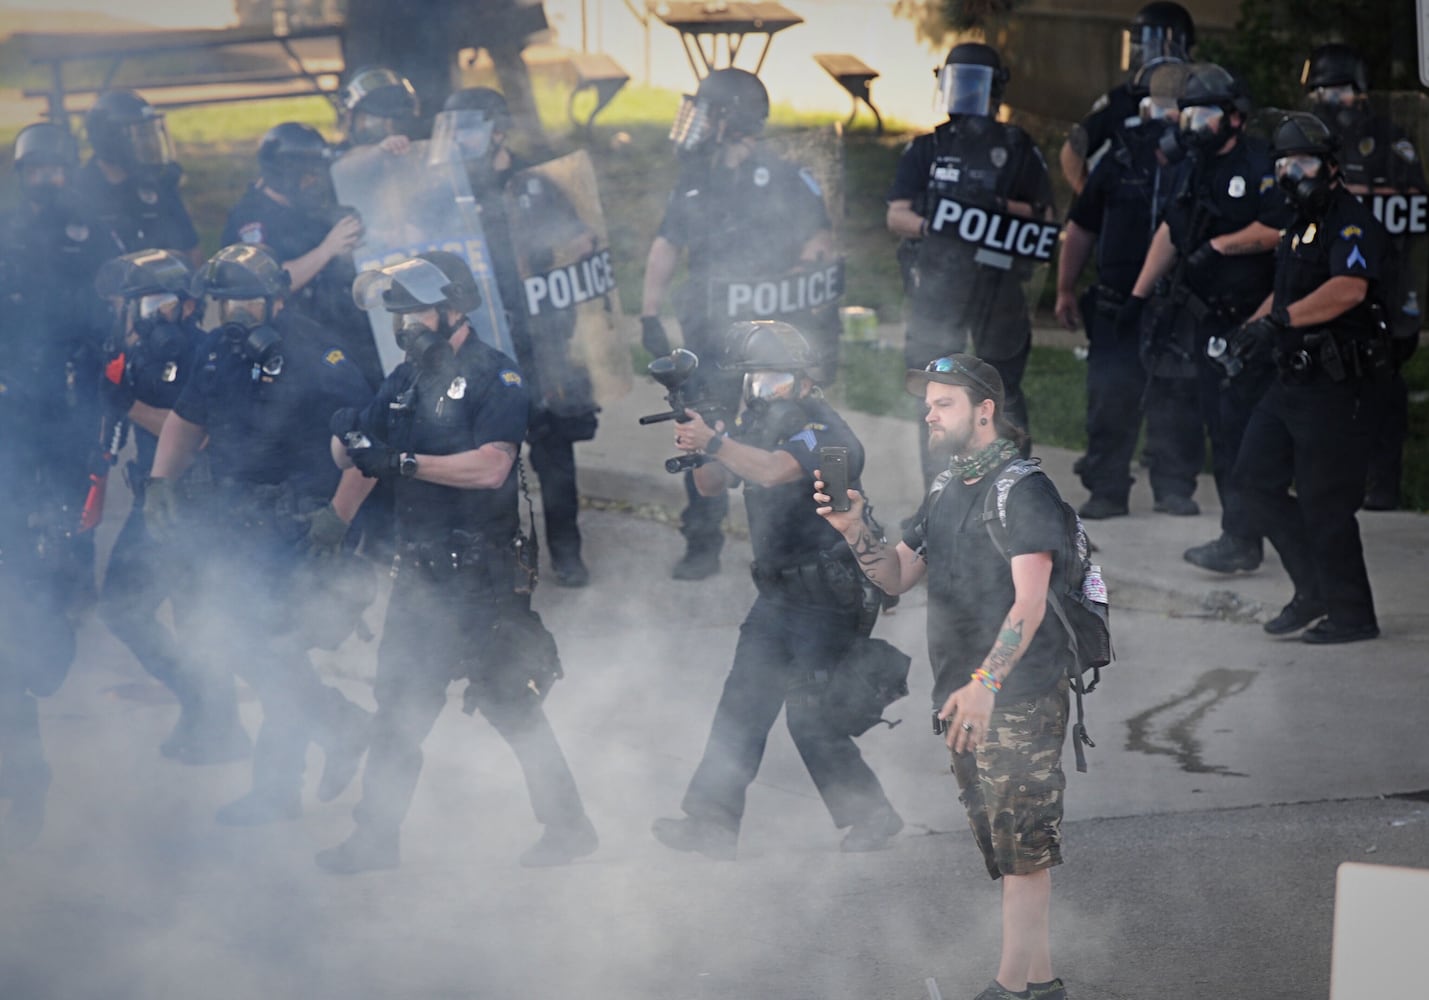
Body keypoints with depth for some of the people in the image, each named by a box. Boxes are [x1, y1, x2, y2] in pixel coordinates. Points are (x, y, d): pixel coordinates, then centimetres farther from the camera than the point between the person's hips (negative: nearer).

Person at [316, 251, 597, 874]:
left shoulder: (495, 377, -9)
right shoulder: (407, 379, 13)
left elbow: (491, 466, -22)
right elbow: (352, 461, 15)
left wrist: (402, 462, -24)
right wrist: (349, 437, -9)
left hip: (483, 576, -7)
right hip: (420, 567, 7)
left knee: (508, 700, -4)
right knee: (399, 704, 8)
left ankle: (568, 826, 7)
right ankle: (376, 836, 14)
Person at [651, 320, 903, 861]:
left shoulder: (823, 430, -17)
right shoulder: (759, 423, 10)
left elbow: (773, 471, -35)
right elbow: (711, 484, 9)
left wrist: (714, 441, -34)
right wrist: (699, 453, -11)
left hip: (829, 598, -8)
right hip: (779, 594, 8)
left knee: (810, 716, -6)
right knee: (743, 704, 4)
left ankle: (870, 814, 11)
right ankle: (712, 821, 5)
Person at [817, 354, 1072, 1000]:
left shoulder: (1023, 488, -11)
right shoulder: (946, 489, 16)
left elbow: (1029, 600, -19)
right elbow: (897, 577, 17)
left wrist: (986, 683, -27)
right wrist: (856, 528, -2)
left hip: (1019, 697, -9)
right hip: (964, 699, 9)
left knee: (1023, 845, -7)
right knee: (1008, 849, 11)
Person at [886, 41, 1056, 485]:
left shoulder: (1018, 148, 7)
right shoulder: (927, 148, 12)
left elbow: (1044, 216, 3)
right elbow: (896, 215, 5)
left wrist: (1003, 207, -15)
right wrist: (927, 224, -16)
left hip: (997, 279, -2)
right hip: (936, 279, 2)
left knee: (1002, 392, 2)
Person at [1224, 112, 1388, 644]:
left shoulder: (1352, 221, -13)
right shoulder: (1302, 225, 18)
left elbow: (1349, 289, -29)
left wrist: (1279, 320, -33)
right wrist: (1253, 327, 10)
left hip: (1336, 385, -10)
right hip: (1294, 379, 10)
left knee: (1323, 500, -6)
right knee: (1256, 476, 10)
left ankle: (1351, 614, 5)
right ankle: (1314, 591, 18)